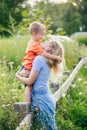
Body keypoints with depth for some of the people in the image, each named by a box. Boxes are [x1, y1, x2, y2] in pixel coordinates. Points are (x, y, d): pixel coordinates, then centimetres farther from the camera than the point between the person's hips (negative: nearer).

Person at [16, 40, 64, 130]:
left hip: (41, 98, -8)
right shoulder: (48, 62, 9)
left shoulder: (39, 59, -14)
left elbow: (29, 81, -13)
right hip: (47, 97, 8)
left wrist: (18, 76, 3)